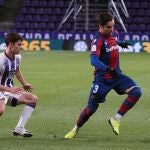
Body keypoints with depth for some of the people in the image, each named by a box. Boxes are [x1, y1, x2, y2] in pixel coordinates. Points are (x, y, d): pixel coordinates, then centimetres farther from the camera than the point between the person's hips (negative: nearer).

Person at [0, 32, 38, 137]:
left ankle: (19, 128, 1)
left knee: (33, 99, 3)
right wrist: (10, 89, -30)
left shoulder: (17, 57, 1)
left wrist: (24, 83, 16)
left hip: (11, 90, 9)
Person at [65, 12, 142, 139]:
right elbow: (93, 60, -37)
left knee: (136, 92, -15)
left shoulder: (114, 33, 2)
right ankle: (76, 129, 23)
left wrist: (121, 43, 19)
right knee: (92, 107, -3)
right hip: (102, 78, -6)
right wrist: (107, 69, -49)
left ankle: (116, 119, -5)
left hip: (117, 75, 6)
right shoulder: (98, 40, -20)